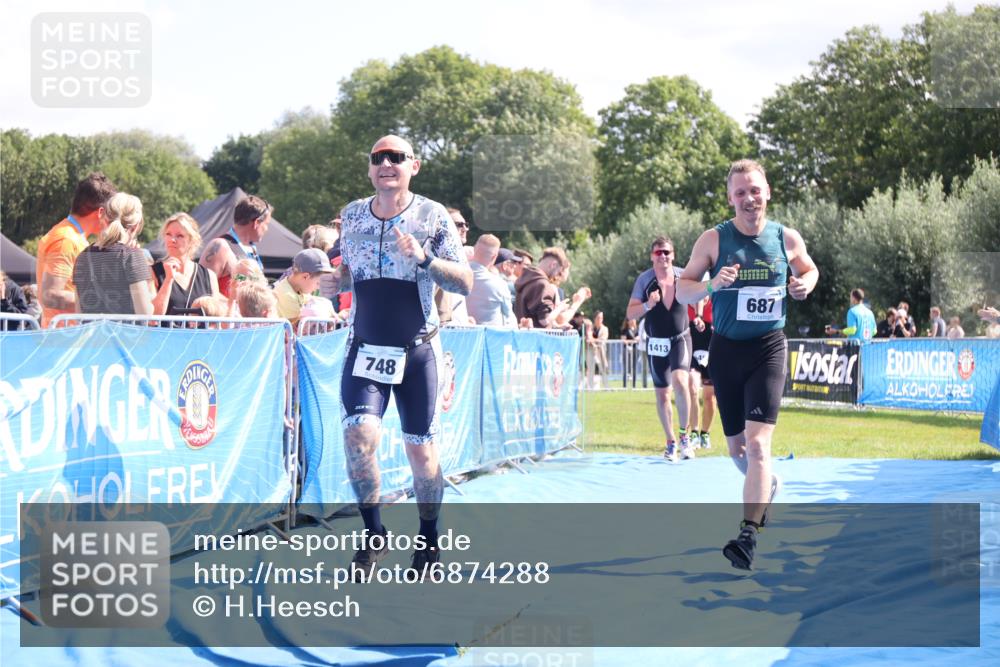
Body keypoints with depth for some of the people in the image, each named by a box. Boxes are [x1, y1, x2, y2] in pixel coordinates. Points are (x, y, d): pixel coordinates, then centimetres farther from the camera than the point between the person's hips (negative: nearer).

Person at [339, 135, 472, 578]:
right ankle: (373, 535, -1)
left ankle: (428, 540, 26)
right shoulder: (352, 216, 7)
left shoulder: (432, 216, -3)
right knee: (359, 433, -19)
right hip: (365, 349, 2)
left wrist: (423, 258, -23)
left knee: (420, 449, 4)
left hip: (417, 351, -2)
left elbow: (465, 283, -8)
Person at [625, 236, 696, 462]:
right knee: (662, 393, 8)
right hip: (656, 343, 1)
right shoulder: (644, 279, -5)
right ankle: (670, 442, 23)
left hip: (680, 339, -1)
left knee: (679, 381, -25)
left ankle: (684, 435, -11)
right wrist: (647, 305, -24)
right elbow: (630, 313, -6)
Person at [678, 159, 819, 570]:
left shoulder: (787, 239, -1)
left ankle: (749, 536, -18)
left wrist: (805, 283, -4)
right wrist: (712, 284, -21)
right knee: (736, 448, 13)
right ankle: (768, 485, 46)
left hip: (768, 349, -2)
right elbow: (681, 291, 0)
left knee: (757, 442, -17)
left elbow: (809, 269, 20)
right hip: (726, 349, 2)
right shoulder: (713, 240, -3)